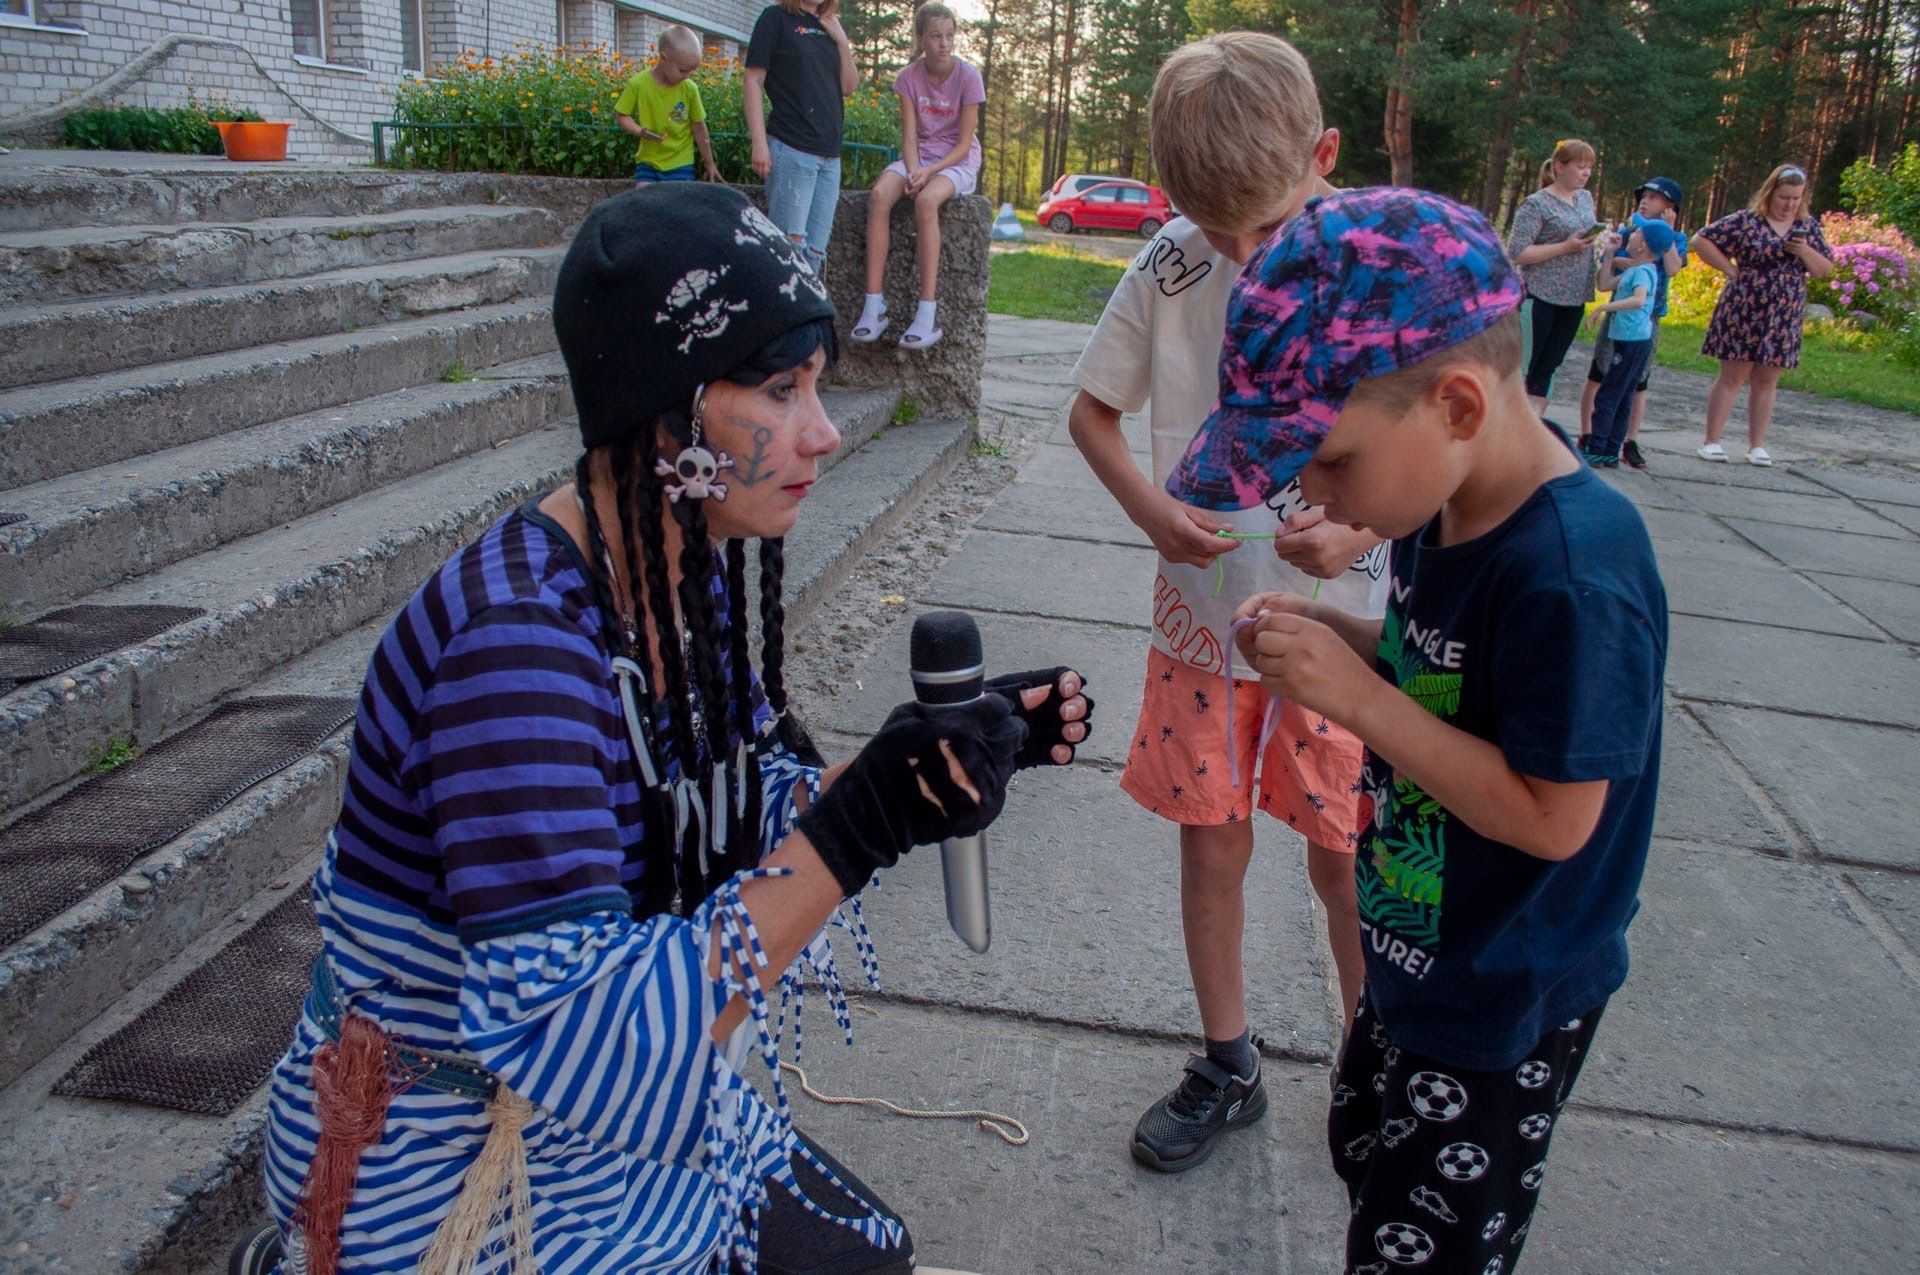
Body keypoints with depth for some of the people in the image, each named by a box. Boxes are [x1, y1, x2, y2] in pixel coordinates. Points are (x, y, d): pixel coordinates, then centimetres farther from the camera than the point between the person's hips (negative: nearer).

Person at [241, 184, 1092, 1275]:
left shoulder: (693, 573, -5)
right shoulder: (516, 641, -31)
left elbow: (762, 819, 3)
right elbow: (580, 1050, -34)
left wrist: (960, 748, -10)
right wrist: (860, 830, -37)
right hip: (452, 1181, -7)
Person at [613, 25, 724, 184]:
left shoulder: (690, 89, -8)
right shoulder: (638, 84, -12)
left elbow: (699, 128, 2)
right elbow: (621, 116, -1)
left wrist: (709, 163, 8)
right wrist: (640, 131, -21)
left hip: (680, 165, 0)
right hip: (647, 163, 0)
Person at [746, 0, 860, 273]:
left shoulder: (830, 26, 16)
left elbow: (849, 87, 16)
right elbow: (752, 80, -5)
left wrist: (842, 41, 2)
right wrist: (759, 143, -13)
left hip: (830, 154, 6)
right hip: (791, 149, -6)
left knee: (815, 251, 6)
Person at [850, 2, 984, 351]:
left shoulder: (968, 76, -9)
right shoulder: (909, 77, -1)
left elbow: (964, 143, -10)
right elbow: (909, 136, -5)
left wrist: (929, 172, -24)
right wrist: (913, 171, -25)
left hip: (957, 162, -3)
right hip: (919, 157, 3)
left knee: (926, 200, -37)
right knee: (879, 195, -29)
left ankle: (928, 312, -38)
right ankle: (873, 306, -30)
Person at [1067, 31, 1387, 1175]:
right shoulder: (1174, 263, -7)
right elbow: (1093, 408, 5)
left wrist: (1362, 529, -25)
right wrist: (1152, 508, -13)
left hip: (1339, 623, -2)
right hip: (1204, 611, 2)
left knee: (1345, 863, 8)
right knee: (1212, 843, 13)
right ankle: (1229, 1068, 35)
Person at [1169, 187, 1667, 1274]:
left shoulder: (1572, 575, -32)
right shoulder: (1448, 501, -6)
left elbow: (1552, 816, -28)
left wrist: (1359, 698, -29)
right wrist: (1332, 633, -9)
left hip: (1503, 1008, -8)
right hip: (1420, 948, 8)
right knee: (1365, 1146, 28)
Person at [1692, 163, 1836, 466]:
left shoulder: (1808, 226, 8)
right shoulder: (1746, 220, -5)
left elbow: (1825, 270, 8)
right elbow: (1701, 240, -5)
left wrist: (1805, 251, -11)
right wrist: (1731, 269, -8)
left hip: (1784, 319, 4)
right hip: (1744, 313, -4)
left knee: (1767, 381, 8)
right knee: (1732, 377, -1)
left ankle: (1756, 446, 13)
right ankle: (1711, 442, 3)